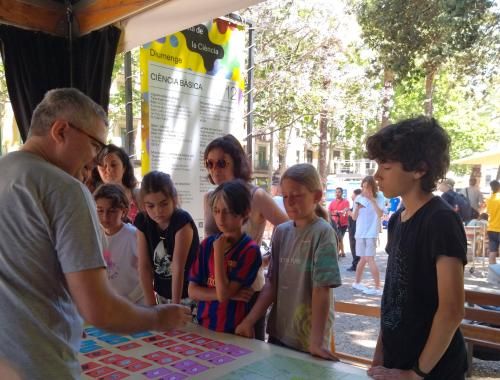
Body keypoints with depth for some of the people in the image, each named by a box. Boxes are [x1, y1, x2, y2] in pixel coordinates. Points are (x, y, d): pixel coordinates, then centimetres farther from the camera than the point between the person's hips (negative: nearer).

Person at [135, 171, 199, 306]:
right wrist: (151, 304, -8)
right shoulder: (143, 221, -9)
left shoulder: (182, 221, -24)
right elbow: (144, 265, -6)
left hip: (187, 294, -5)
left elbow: (178, 268, -25)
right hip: (162, 294, 5)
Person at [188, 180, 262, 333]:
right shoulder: (207, 244, 4)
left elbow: (223, 294, -14)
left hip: (234, 332, -3)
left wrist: (219, 252, -13)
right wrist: (230, 294, -11)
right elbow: (192, 290, 1)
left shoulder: (250, 250, -10)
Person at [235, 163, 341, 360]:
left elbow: (321, 289, -19)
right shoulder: (281, 232, 2)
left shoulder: (323, 233, -14)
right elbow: (272, 283, 2)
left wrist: (316, 341, -22)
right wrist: (249, 321, -3)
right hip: (278, 332, 5)